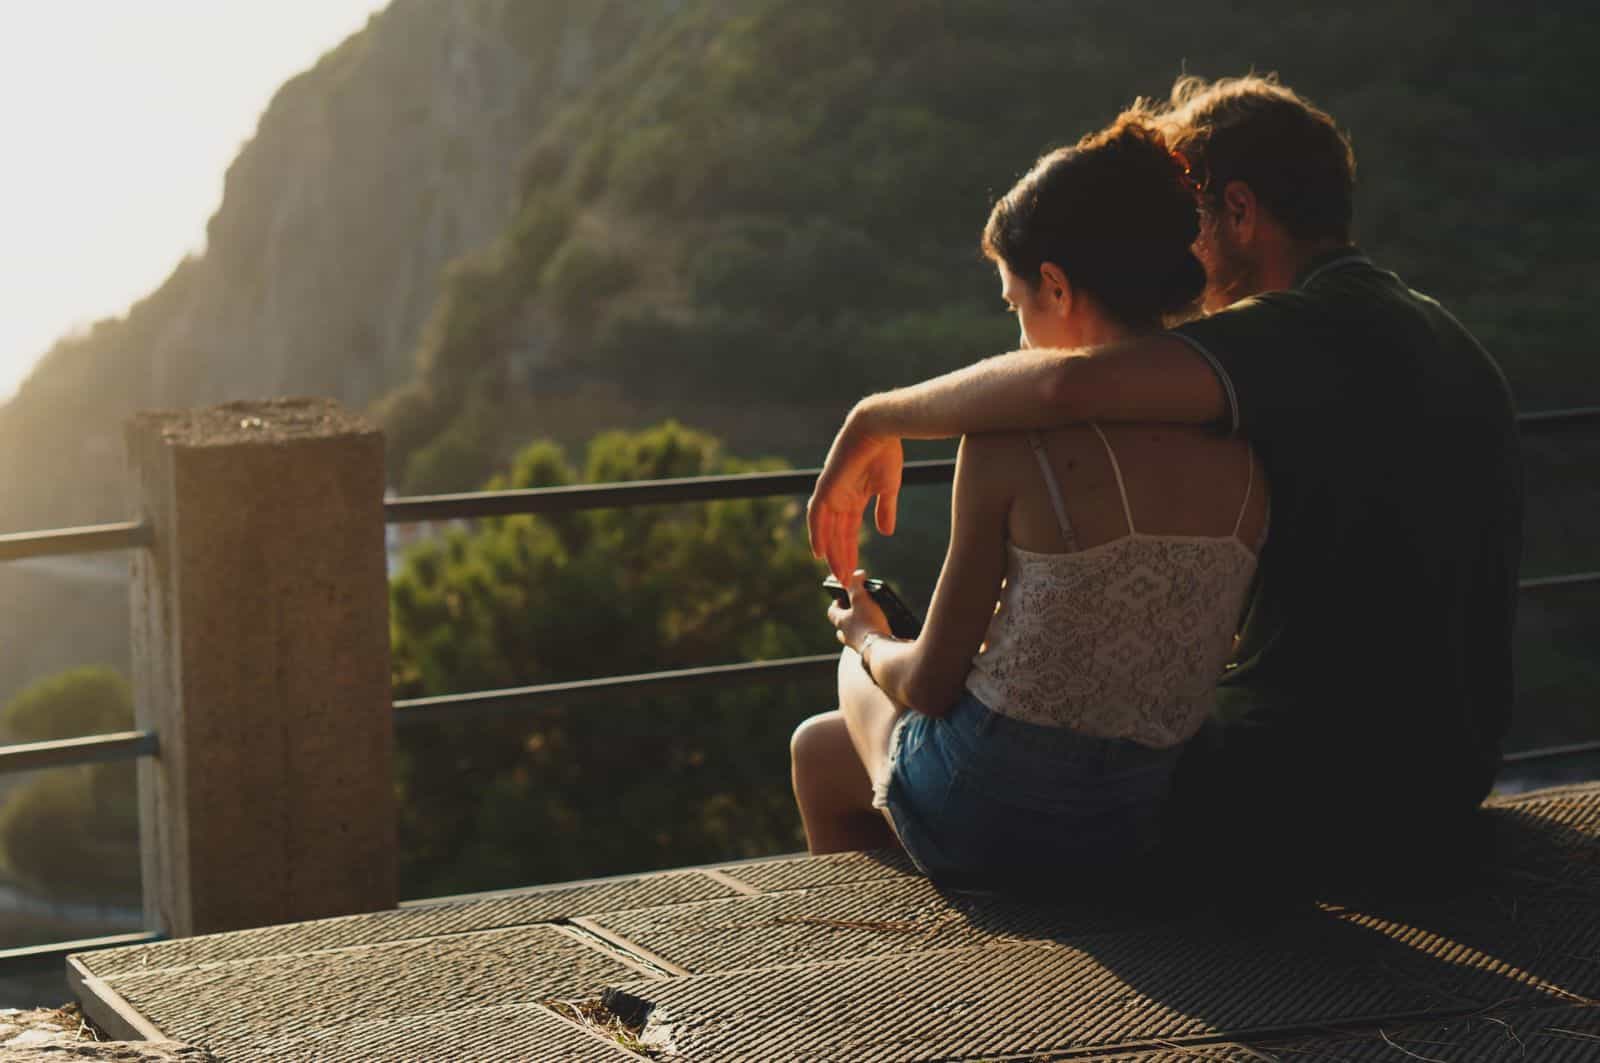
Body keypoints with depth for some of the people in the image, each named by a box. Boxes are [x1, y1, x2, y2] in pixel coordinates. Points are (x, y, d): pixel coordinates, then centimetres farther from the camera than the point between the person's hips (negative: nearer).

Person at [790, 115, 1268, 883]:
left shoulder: (1013, 443, -20)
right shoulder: (1246, 456, -6)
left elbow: (928, 683, -12)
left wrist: (867, 640, 11)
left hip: (985, 823, -5)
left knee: (820, 750, 32)